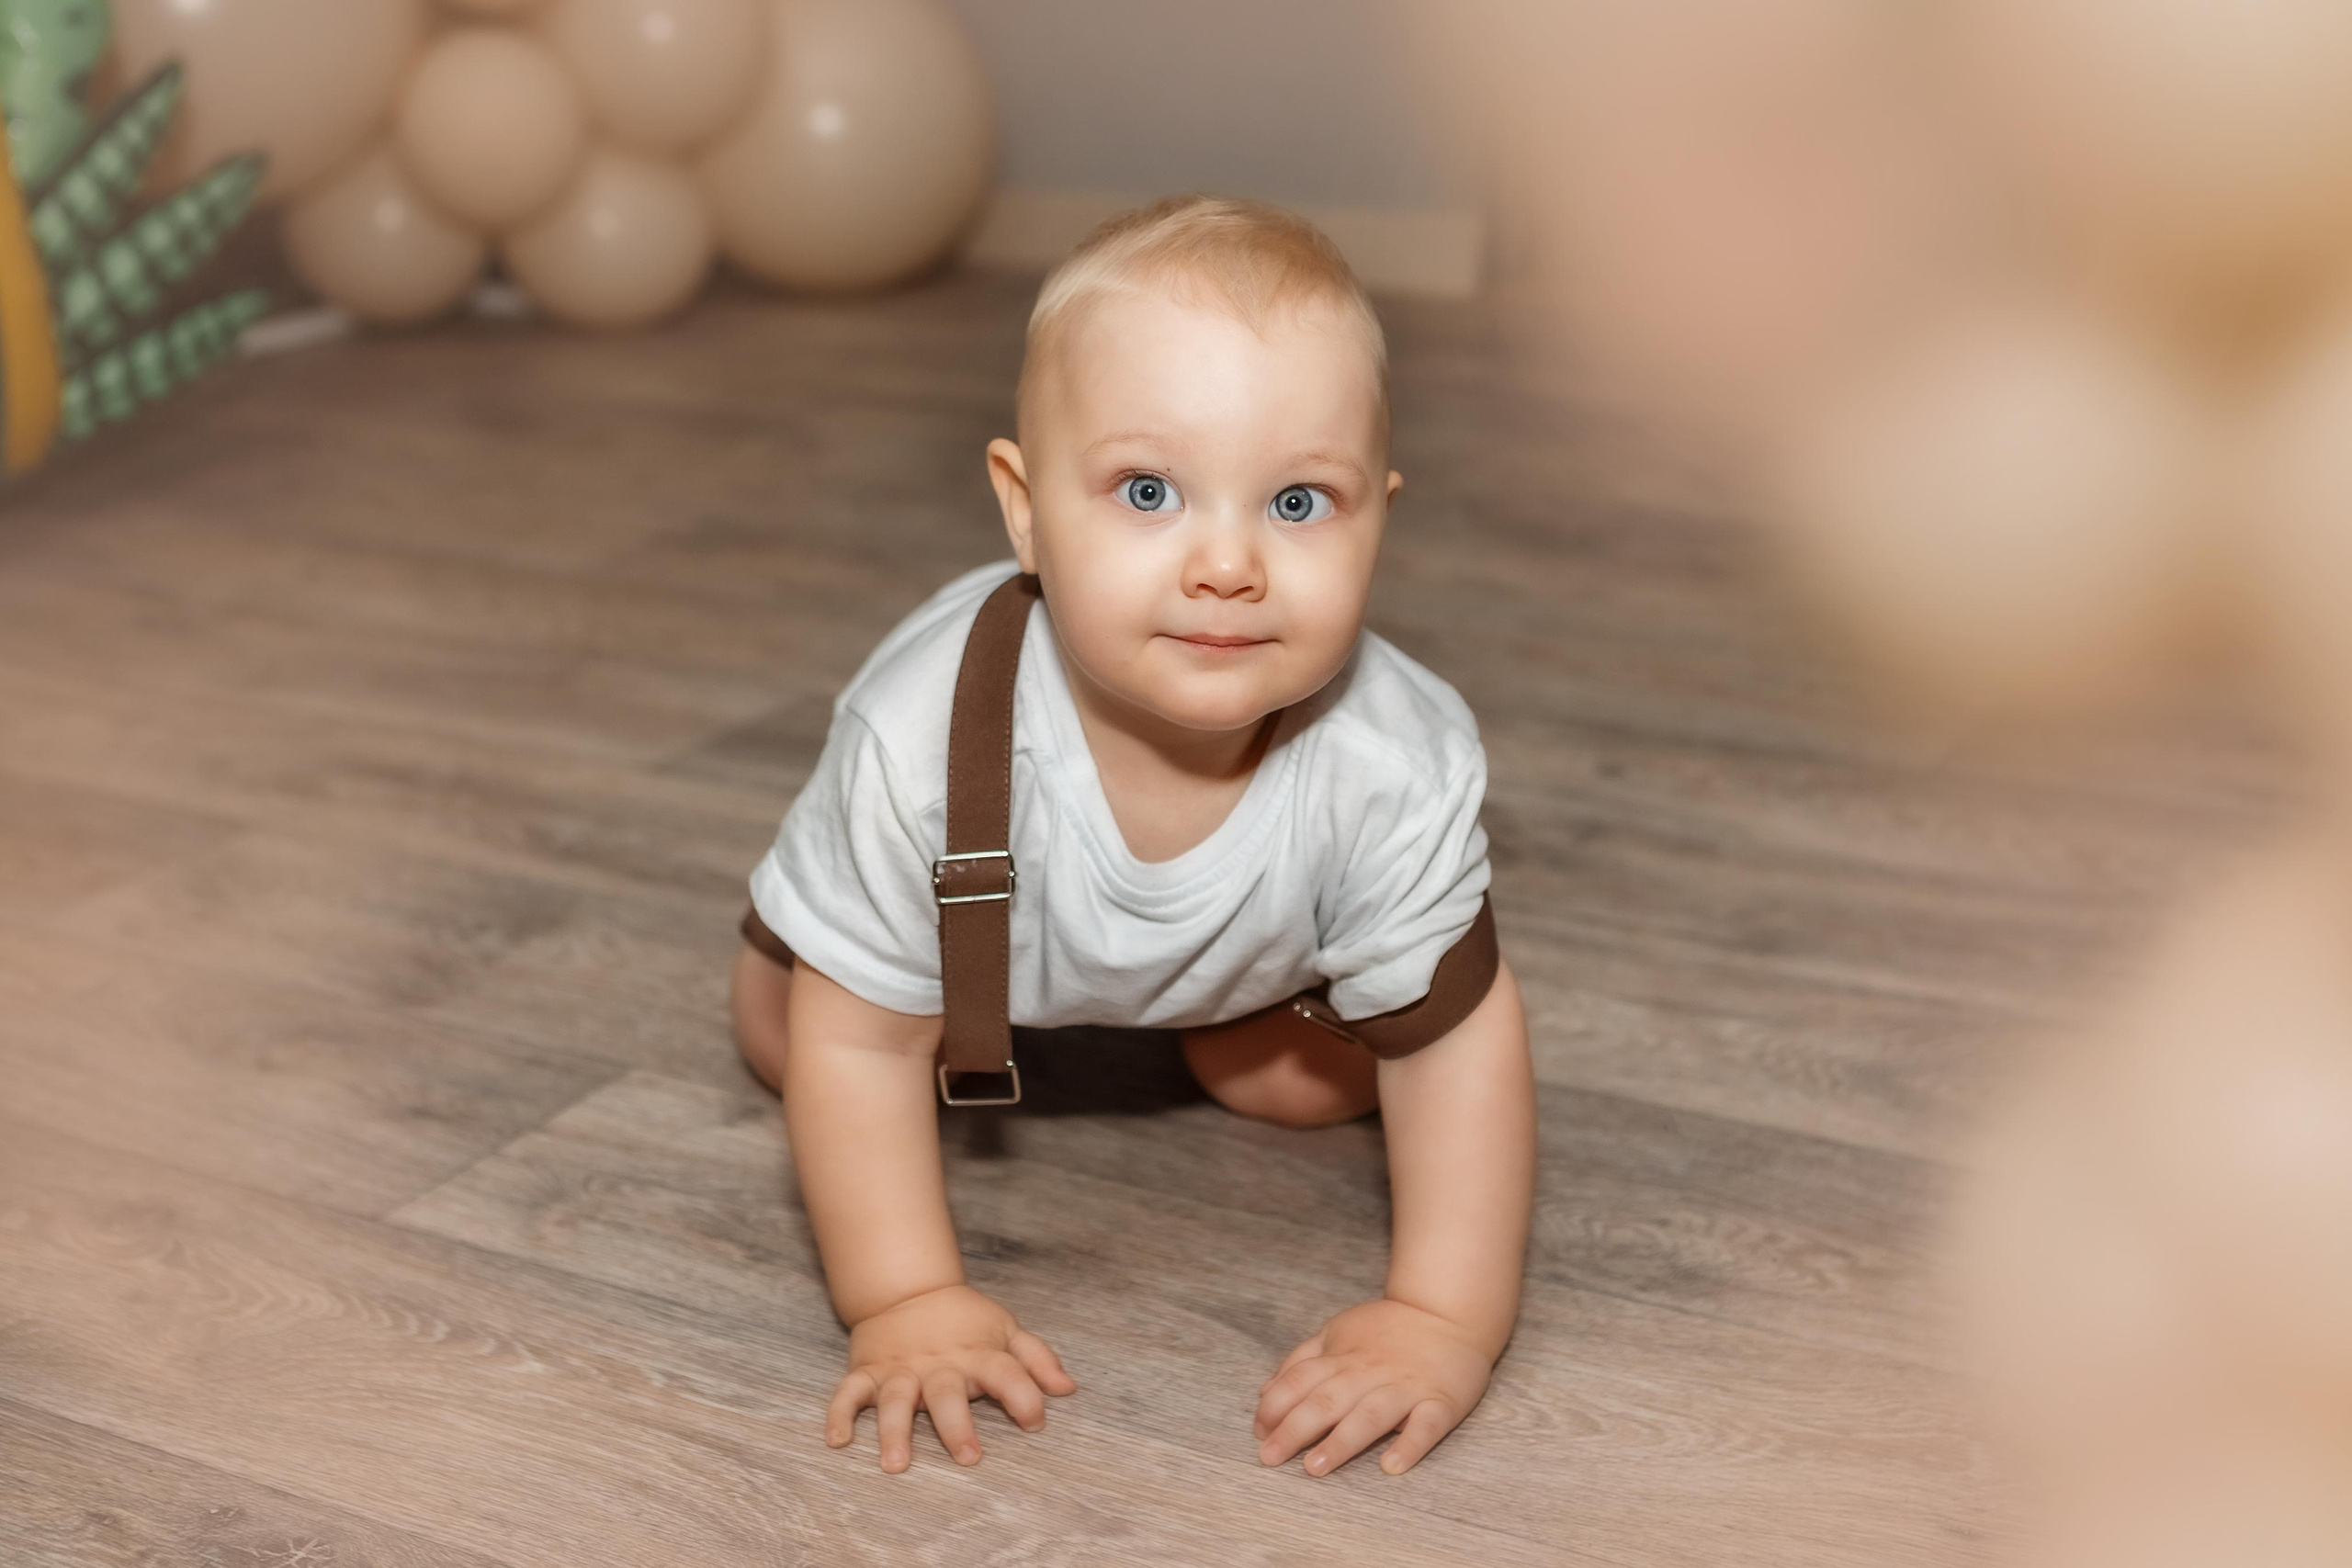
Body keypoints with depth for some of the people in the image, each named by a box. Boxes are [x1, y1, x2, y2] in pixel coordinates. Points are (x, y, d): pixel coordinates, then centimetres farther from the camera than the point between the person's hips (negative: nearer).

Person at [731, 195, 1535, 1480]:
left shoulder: (1396, 768, -42)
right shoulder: (924, 745, -46)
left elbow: (1455, 1043, -30)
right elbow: (858, 1046, -33)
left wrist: (1442, 1322, -35)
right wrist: (905, 1301, -35)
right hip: (985, 918, 0)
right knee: (780, 1038, 3)